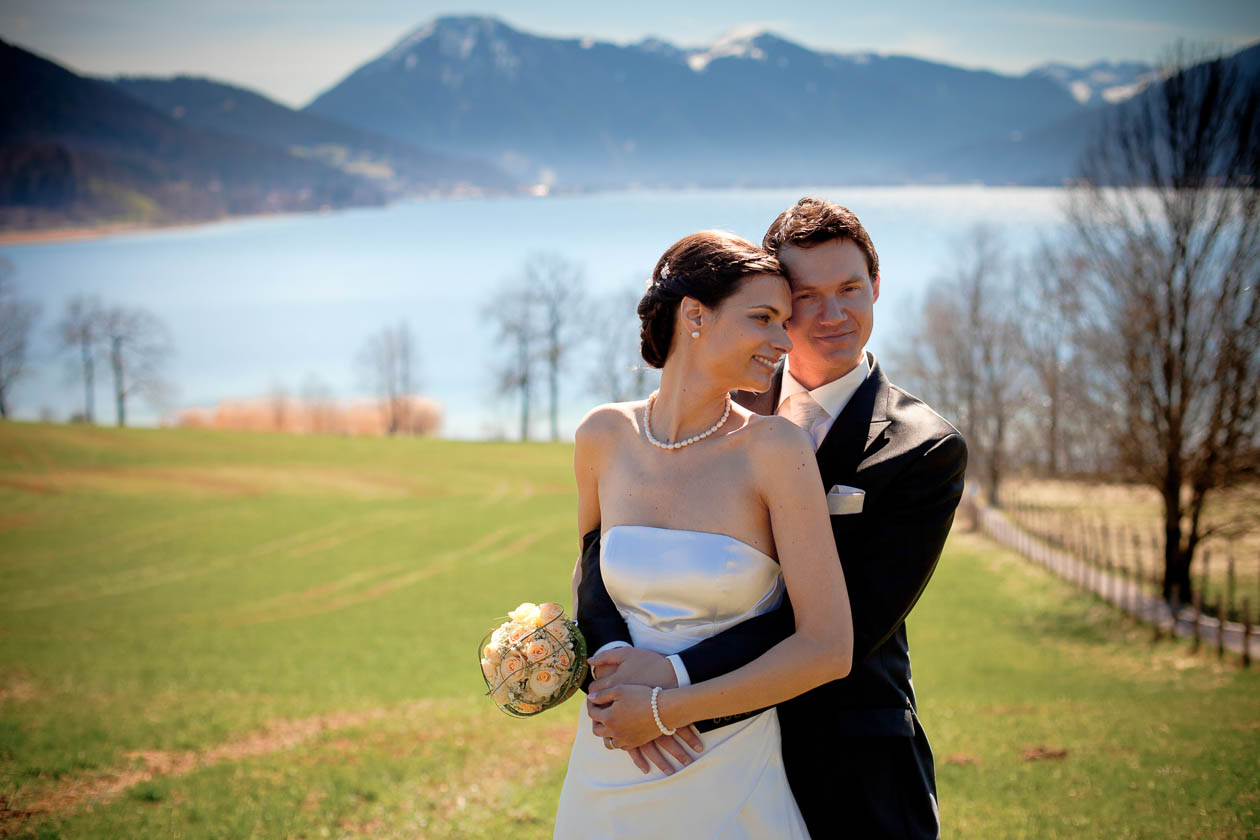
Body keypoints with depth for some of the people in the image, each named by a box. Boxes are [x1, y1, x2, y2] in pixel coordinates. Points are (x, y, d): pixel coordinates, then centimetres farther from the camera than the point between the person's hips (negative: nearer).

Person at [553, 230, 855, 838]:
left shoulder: (775, 448, -13)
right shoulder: (604, 436, -3)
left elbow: (828, 649, -15)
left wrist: (664, 711, -13)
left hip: (730, 783, -3)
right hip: (609, 780, 3)